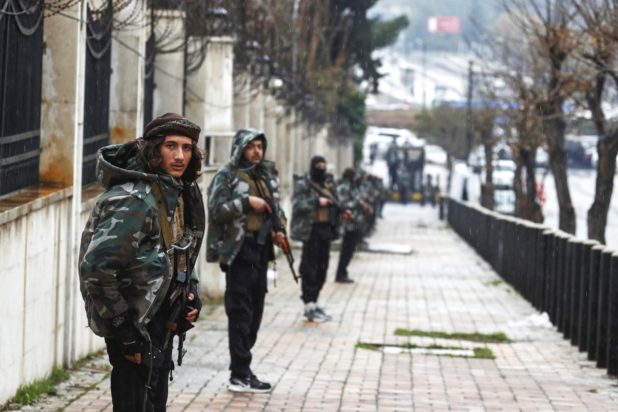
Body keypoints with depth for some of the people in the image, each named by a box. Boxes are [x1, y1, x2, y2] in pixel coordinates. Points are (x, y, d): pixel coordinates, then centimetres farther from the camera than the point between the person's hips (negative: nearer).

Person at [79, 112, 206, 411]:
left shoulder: (182, 192, 7)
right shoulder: (134, 199, -23)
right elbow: (96, 266, -28)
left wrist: (191, 295, 8)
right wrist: (122, 328, -23)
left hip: (159, 323, 9)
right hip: (135, 327, -9)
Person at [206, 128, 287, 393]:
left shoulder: (267, 175, 15)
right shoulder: (227, 176, -5)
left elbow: (276, 207, 24)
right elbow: (215, 209, -15)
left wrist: (279, 230, 6)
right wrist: (246, 202, -20)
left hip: (261, 250, 7)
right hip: (238, 251, -7)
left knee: (255, 311, 10)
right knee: (240, 312, -7)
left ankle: (241, 369, 18)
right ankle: (240, 376, -5)